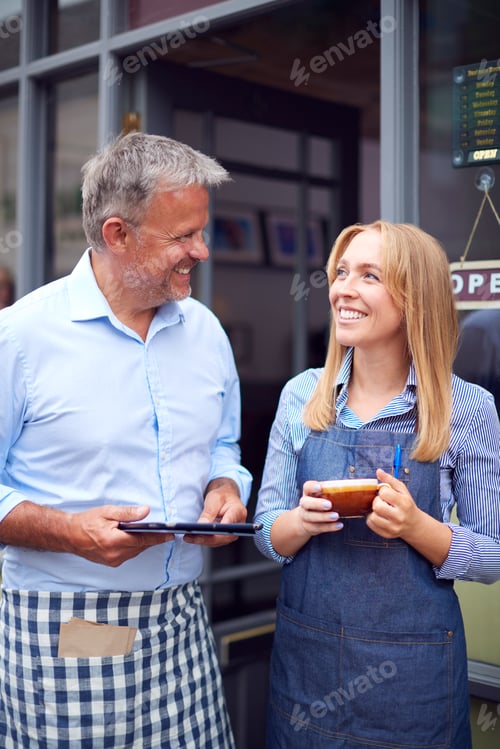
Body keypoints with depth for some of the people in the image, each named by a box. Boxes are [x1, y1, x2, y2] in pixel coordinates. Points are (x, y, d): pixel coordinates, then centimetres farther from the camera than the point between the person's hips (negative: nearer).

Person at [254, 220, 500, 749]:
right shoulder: (301, 395, -2)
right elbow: (265, 532, 3)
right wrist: (303, 521, -19)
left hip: (413, 667, -2)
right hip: (304, 651, 3)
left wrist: (415, 526, -22)